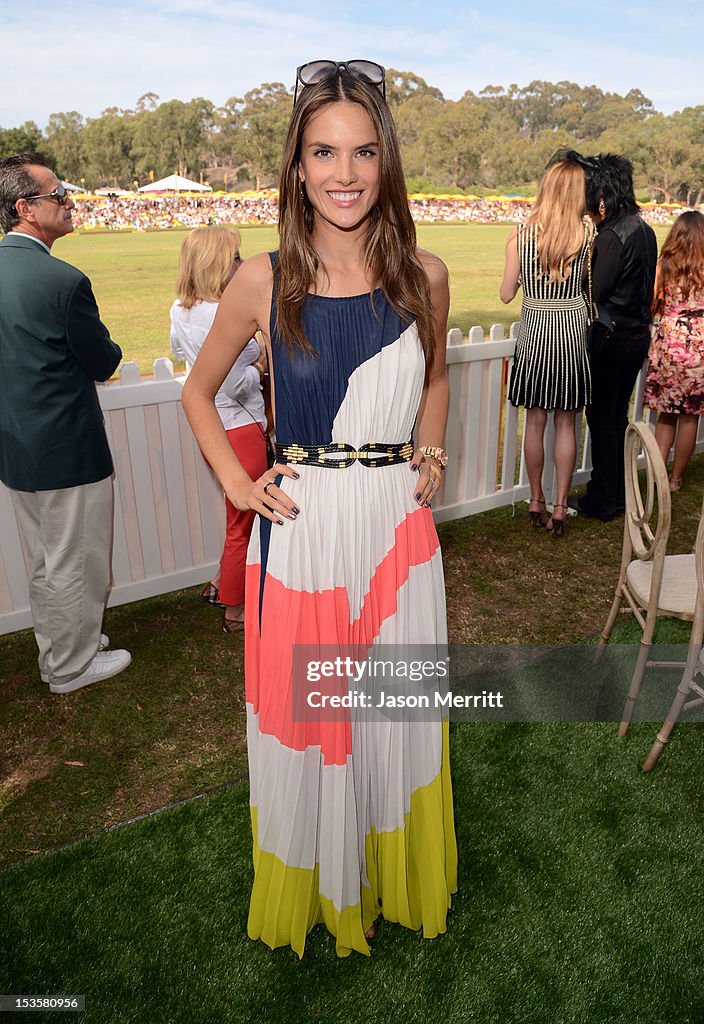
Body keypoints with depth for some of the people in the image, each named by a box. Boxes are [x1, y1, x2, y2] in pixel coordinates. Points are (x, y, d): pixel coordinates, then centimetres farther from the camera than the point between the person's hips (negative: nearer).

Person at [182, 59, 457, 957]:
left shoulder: (424, 276, 0)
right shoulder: (263, 281, -4)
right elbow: (197, 391, 9)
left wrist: (429, 456, 6)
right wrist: (238, 485, -1)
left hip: (397, 528, 2)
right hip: (299, 534, -1)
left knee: (395, 712, 16)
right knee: (304, 722, 13)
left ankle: (397, 877, 47)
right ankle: (315, 888, 44)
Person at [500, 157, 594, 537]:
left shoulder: (520, 235, -6)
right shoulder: (587, 234, -5)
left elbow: (506, 294, 0)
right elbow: (585, 280, 6)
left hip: (534, 334, 0)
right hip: (572, 333, 0)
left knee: (535, 421, 10)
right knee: (565, 424, 7)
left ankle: (536, 502, 20)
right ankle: (559, 507, 12)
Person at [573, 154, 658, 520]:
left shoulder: (611, 235, -19)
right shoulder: (644, 229, 10)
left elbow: (593, 291, -21)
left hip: (612, 338, -9)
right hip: (638, 333, 9)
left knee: (603, 418, 1)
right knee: (618, 415, 18)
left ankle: (604, 501, 12)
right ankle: (617, 492, 29)